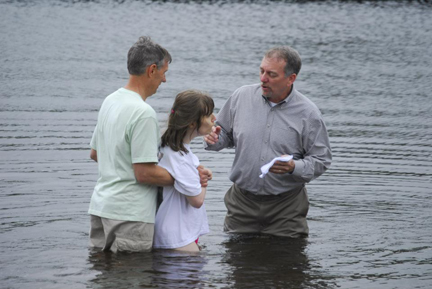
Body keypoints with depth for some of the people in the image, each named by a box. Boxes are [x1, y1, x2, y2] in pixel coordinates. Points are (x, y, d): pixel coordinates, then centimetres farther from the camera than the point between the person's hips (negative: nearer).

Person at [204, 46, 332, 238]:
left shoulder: (308, 114, -7)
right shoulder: (242, 96, 1)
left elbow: (320, 161, -3)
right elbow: (226, 134, 13)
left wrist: (293, 167, -22)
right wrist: (214, 139, -10)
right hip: (242, 202, 2)